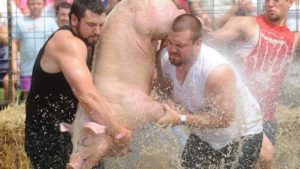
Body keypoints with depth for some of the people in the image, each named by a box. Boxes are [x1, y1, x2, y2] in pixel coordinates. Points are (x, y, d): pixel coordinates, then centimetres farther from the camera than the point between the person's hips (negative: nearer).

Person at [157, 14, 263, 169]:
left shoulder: (217, 71, -36)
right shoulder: (166, 58, -17)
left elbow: (224, 118, -32)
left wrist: (180, 119, -34)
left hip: (241, 135, -6)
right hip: (204, 134, 6)